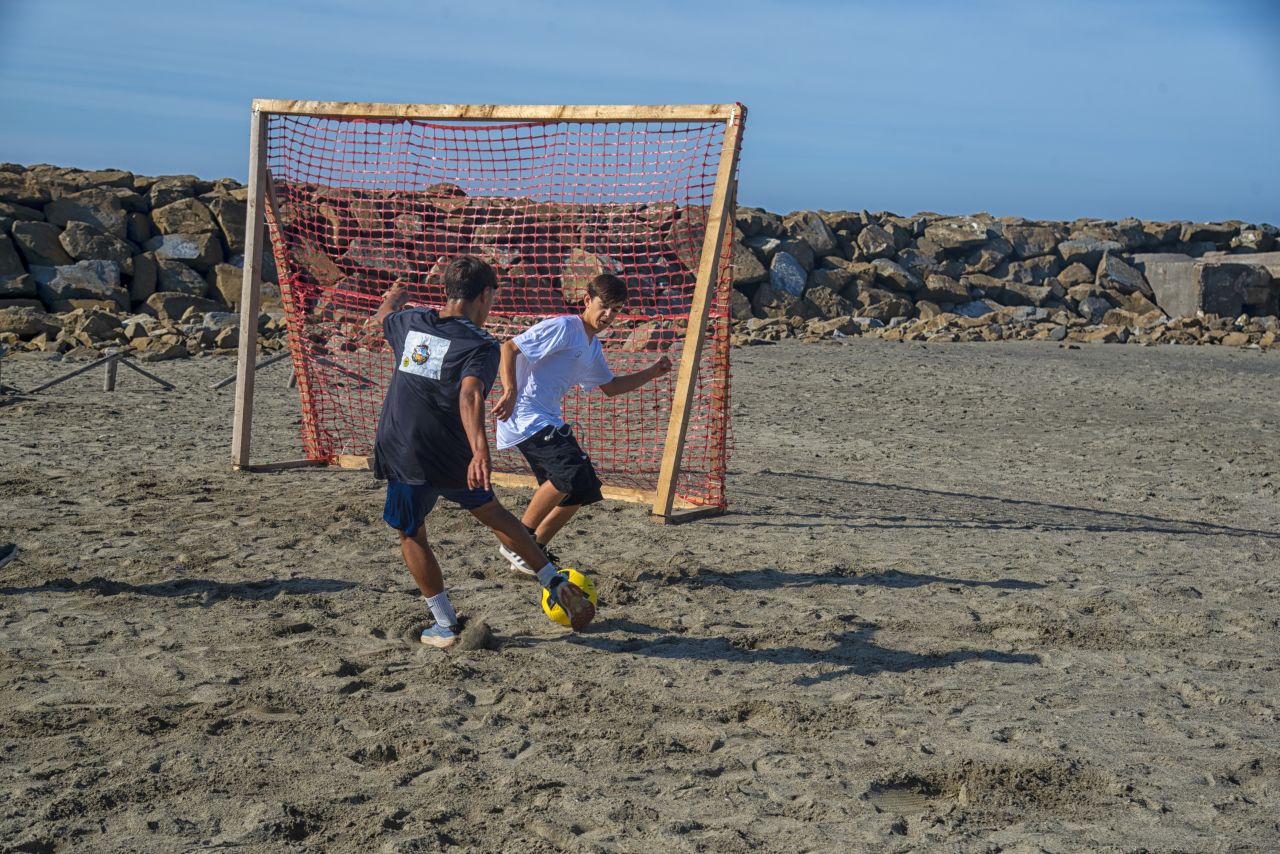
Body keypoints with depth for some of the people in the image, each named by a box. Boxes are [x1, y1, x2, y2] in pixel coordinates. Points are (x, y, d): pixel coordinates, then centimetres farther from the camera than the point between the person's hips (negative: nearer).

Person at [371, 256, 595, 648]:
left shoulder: (410, 322, 4)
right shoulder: (481, 345, -11)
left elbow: (382, 315, 29)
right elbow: (470, 395, -30)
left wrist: (395, 296, 53)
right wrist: (480, 451, -43)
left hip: (404, 457, 1)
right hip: (454, 457, -1)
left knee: (411, 536, 18)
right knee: (492, 512, 23)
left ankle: (446, 624, 18)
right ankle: (557, 582, 26)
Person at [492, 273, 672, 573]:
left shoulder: (593, 346, 17)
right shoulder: (563, 327, -12)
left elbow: (610, 386, 29)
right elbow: (508, 348, -18)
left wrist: (651, 373, 17)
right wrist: (510, 392, -29)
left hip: (549, 421, 10)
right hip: (525, 415, -10)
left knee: (583, 489, 9)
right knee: (570, 471, -26)